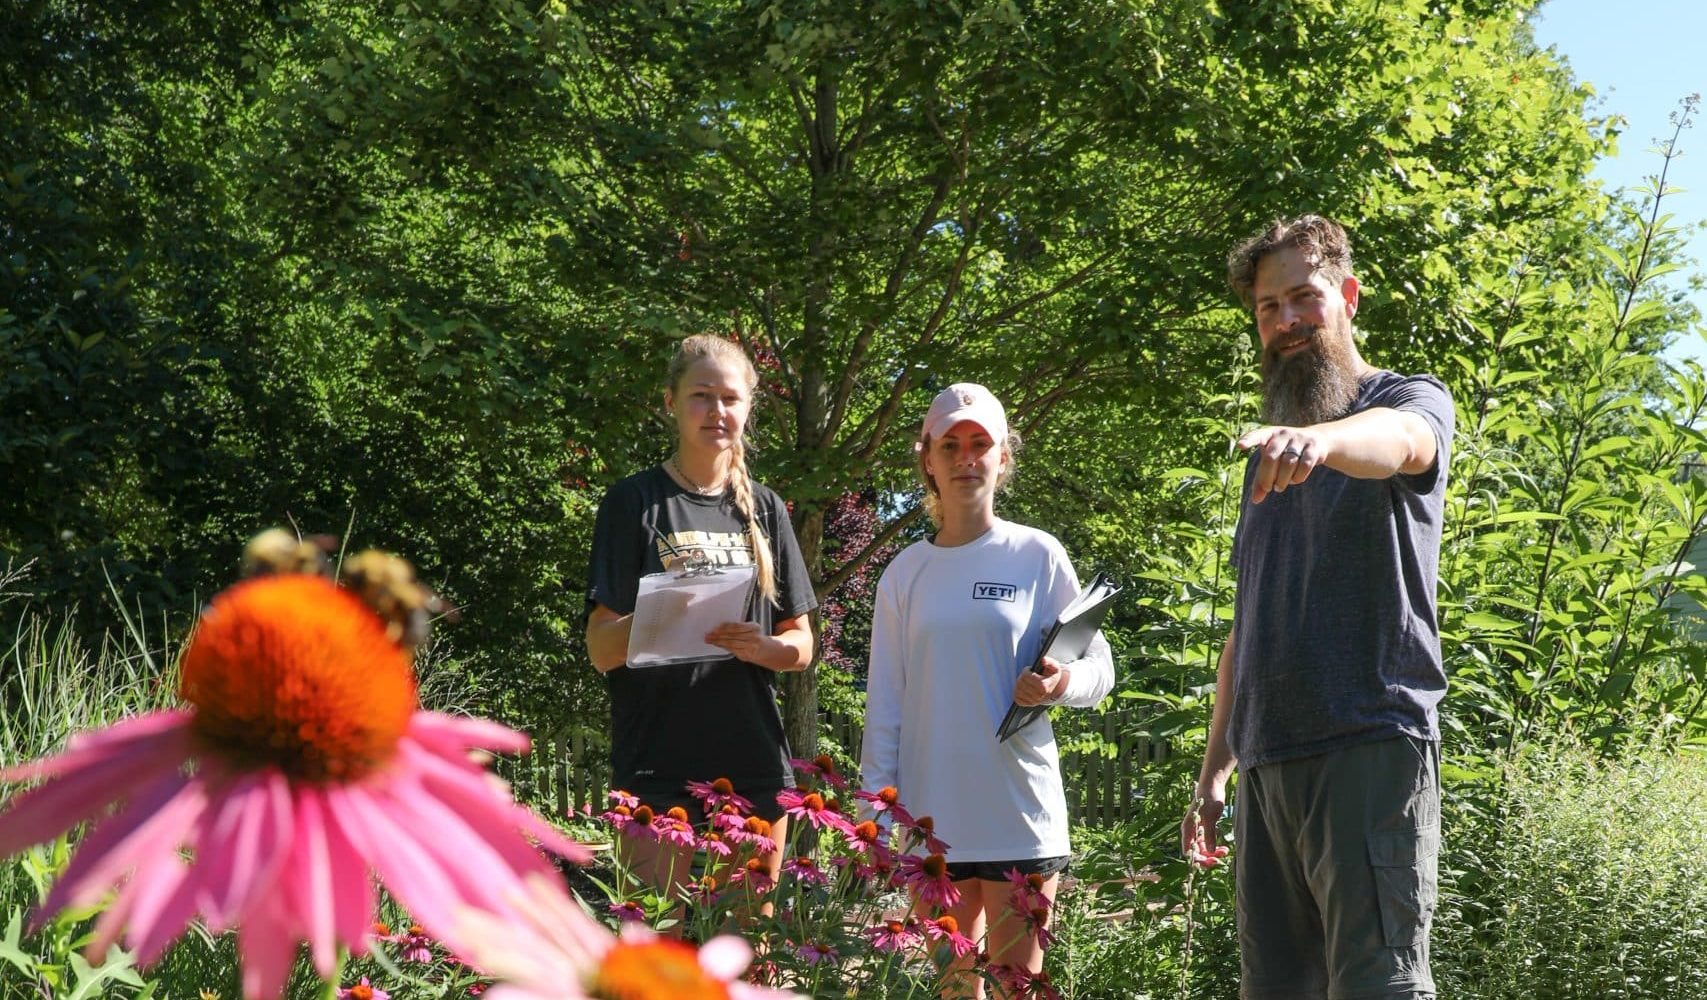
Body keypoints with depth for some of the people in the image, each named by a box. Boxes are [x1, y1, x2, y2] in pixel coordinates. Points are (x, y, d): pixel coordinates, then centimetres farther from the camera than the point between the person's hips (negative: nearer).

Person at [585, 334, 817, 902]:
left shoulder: (763, 509, 14)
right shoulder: (636, 502, 2)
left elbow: (800, 645, 14)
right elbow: (602, 650, -3)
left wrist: (762, 647, -9)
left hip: (754, 767, 4)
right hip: (659, 767, -4)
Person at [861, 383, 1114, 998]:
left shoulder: (1037, 556, 2)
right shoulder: (906, 573, 9)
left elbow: (1098, 670, 3)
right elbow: (885, 703, 11)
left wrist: (1061, 682, -20)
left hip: (1018, 809, -2)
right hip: (930, 814, 3)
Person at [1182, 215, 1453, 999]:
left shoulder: (1413, 402, 4)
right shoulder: (1269, 454, 23)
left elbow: (1395, 440, -24)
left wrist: (1321, 438, -47)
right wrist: (1214, 770, 19)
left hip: (1371, 749, -6)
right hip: (1267, 765, 6)